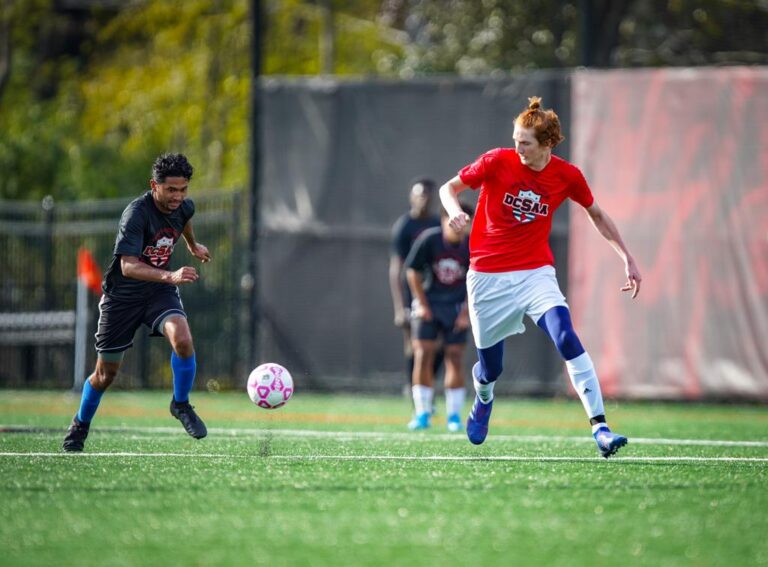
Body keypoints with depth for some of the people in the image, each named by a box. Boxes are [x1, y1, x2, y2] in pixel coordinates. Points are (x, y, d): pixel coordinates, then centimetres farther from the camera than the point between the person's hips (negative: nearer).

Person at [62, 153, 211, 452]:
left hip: (159, 290, 4)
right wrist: (170, 276, -50)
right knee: (105, 373, 7)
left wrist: (193, 245, 40)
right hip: (122, 295, -4)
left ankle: (181, 404, -3)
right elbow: (128, 266, -37)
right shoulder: (136, 214, -27)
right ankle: (80, 424, 35)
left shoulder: (183, 206, -7)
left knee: (182, 338, -27)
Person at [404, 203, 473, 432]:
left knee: (455, 358, -3)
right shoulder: (429, 240, -16)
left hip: (456, 308, 1)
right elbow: (412, 271, -4)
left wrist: (466, 312, -5)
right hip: (428, 304, -1)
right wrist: (422, 305, -5)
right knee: (423, 355, -8)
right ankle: (422, 413, -1)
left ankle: (454, 415, 6)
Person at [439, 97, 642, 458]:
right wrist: (454, 210, -20)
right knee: (489, 369, 7)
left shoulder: (567, 176, -3)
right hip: (488, 277, 0)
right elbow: (449, 188, 3)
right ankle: (483, 400, 47)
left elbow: (597, 215, 13)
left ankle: (599, 426, -28)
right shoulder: (497, 162, -8)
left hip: (536, 273, 0)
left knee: (566, 337, -26)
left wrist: (628, 259, 12)